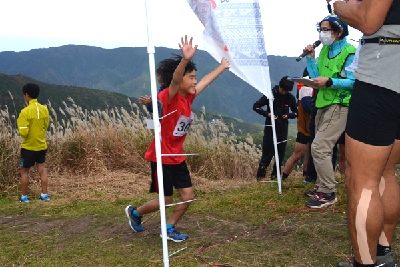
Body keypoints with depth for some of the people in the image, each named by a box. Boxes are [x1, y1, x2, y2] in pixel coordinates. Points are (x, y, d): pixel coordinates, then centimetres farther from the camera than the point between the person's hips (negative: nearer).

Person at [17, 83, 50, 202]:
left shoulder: (25, 112, -19)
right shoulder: (44, 109, -2)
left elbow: (23, 132, -20)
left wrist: (20, 123, -2)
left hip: (28, 146, -5)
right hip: (42, 145, 5)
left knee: (24, 171, 10)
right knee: (41, 169, 12)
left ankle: (24, 196, 17)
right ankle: (44, 195, 14)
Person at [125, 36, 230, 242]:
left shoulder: (189, 97, 2)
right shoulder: (169, 97, -20)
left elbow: (206, 80, 19)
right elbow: (175, 80, -43)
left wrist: (222, 67, 32)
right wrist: (185, 60, -61)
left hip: (177, 157, 8)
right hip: (161, 156, -8)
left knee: (188, 196, 6)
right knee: (165, 201, 4)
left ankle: (169, 229, 26)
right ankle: (135, 212, 32)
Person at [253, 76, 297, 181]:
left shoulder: (290, 98, 4)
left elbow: (296, 112, 17)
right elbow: (256, 106, 0)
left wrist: (288, 115, -4)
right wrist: (267, 113, -13)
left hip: (283, 130, 3)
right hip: (270, 129, -3)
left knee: (280, 154, 4)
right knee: (267, 153, -3)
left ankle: (275, 175, 17)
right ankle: (260, 176, 7)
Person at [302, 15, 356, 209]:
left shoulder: (349, 52, -11)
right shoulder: (325, 50, 14)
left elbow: (353, 82, -17)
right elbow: (316, 77, 11)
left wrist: (329, 82, -26)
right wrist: (310, 58, 1)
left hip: (339, 106, -9)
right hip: (324, 105, 9)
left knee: (319, 147, -16)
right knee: (322, 149, 17)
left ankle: (328, 193, -7)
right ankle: (322, 186, 30)